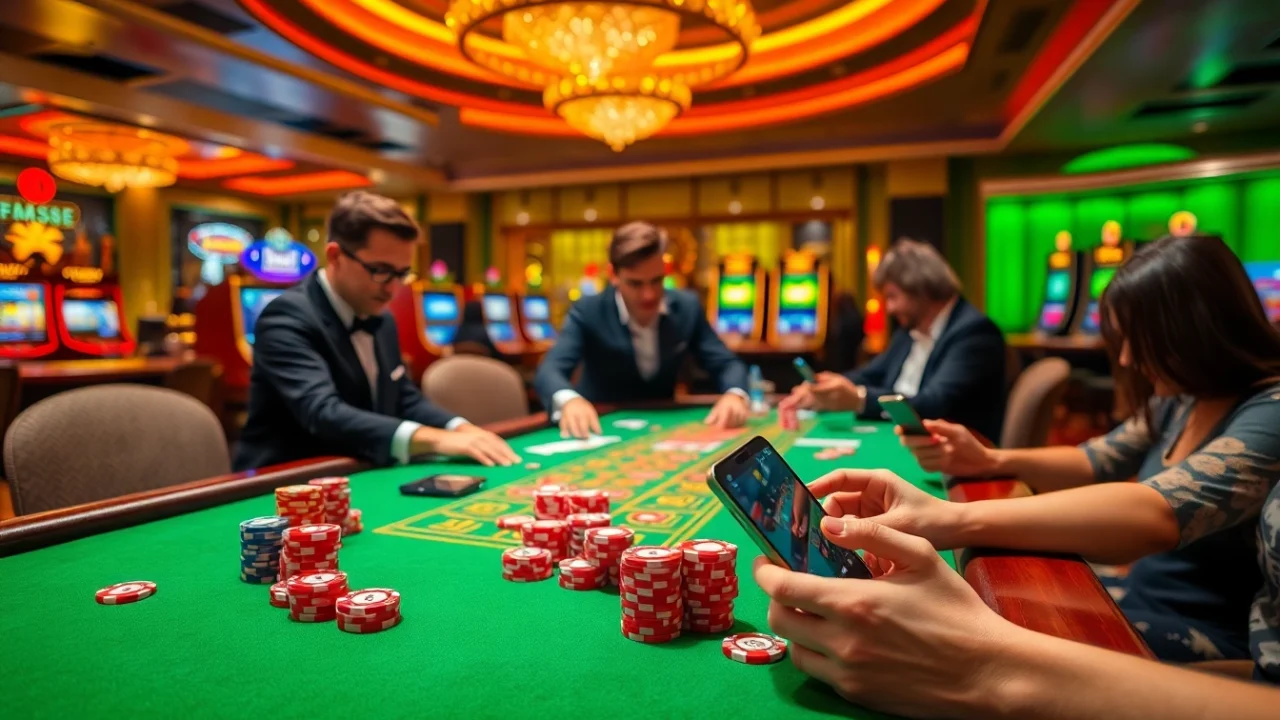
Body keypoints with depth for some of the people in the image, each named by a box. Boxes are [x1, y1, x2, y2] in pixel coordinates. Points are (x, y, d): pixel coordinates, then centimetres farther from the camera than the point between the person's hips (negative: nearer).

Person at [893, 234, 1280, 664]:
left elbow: (1156, 514, -42)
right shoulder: (1182, 400, 3)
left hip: (1212, 648, -7)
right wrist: (989, 460, -9)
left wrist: (955, 521, -54)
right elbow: (1098, 462, 13)